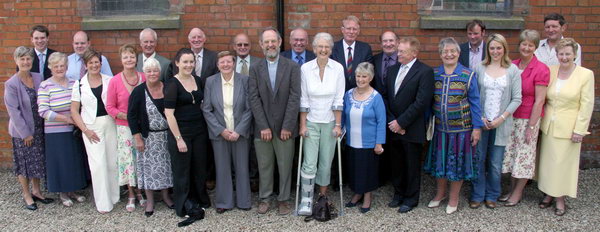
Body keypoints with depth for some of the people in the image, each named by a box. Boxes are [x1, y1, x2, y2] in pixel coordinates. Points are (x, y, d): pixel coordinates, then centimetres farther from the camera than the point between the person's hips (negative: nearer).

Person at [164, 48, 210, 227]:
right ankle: (185, 207, 23)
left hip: (200, 132, 5)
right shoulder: (172, 84, -11)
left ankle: (199, 201, 31)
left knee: (200, 168, 13)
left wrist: (206, 128, 6)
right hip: (180, 133, -5)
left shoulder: (198, 81, 6)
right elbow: (169, 113, -14)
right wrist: (178, 138, -16)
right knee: (182, 171, 8)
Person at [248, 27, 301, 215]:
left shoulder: (292, 67, -1)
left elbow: (294, 98, -6)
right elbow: (254, 99, -2)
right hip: (262, 127, 1)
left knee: (285, 166, 6)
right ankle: (264, 198, 25)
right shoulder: (255, 69, 5)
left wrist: (287, 127, -12)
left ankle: (283, 199, 21)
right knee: (264, 166, 10)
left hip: (284, 126, -1)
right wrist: (263, 127, -10)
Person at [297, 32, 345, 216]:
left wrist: (338, 125, -5)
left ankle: (322, 194, 24)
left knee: (326, 161, 7)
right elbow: (303, 99, -2)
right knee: (309, 163, -4)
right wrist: (302, 124, -4)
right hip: (311, 122, 0)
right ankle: (306, 201, 7)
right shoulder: (305, 68, -5)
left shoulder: (338, 68, -5)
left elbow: (338, 99, -3)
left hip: (330, 122, 1)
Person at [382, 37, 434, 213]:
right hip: (394, 127, 5)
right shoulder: (392, 69, 9)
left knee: (412, 166, 8)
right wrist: (391, 120, -4)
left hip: (412, 129, -5)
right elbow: (385, 96, 8)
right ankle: (398, 194, 31)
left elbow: (421, 102, -17)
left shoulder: (425, 72, -10)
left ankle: (411, 199, 24)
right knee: (396, 164, 14)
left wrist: (401, 122, -15)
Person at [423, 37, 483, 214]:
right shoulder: (433, 74, 1)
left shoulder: (469, 75, -6)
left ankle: (454, 198, 26)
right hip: (439, 128, 3)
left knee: (457, 162, 8)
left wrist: (477, 127, -7)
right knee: (440, 160, 13)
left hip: (461, 128, -2)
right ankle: (440, 193, 34)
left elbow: (474, 103, -4)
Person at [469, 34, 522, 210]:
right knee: (478, 160, 5)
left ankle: (491, 196, 24)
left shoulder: (513, 70, 2)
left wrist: (501, 118, -9)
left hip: (501, 123, 0)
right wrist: (480, 117, -8)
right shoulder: (479, 69, 2)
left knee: (495, 163, 6)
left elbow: (517, 99, -1)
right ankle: (477, 195, 20)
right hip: (480, 122, 0)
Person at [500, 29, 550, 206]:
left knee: (524, 155, 6)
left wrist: (531, 127, -13)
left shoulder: (541, 69, -12)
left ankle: (518, 192, 22)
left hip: (528, 118, -5)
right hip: (511, 117, 5)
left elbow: (539, 101, -13)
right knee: (510, 152, 13)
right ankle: (512, 188, 29)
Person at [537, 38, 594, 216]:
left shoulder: (585, 74, -6)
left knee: (564, 163, 4)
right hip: (548, 126, 3)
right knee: (548, 160, 11)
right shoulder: (550, 71, 2)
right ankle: (549, 194, 27)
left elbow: (587, 105, -7)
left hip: (568, 127, -3)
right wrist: (541, 121, 2)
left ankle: (560, 199, 18)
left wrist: (579, 130, -10)